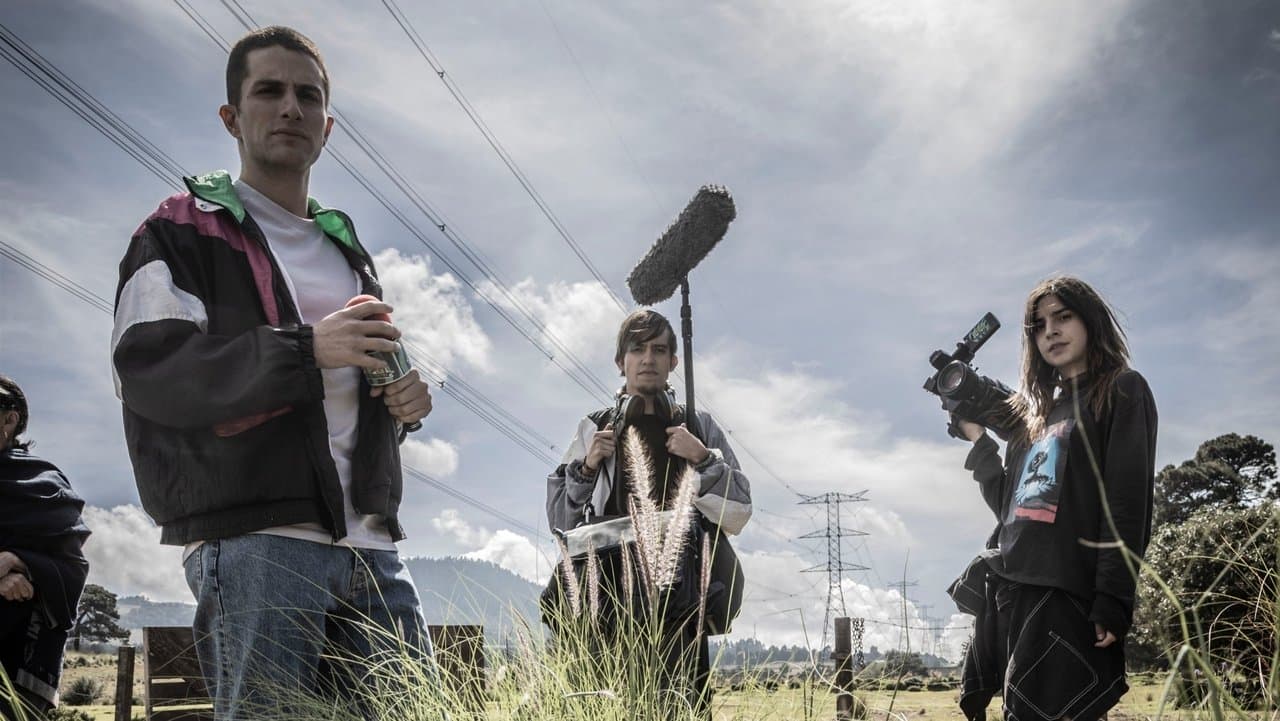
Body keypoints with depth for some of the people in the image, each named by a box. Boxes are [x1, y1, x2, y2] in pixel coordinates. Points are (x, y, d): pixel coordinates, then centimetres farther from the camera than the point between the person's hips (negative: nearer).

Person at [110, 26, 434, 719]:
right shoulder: (183, 232, 6)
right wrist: (307, 349, -18)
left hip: (371, 545, 6)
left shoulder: (349, 251, 25)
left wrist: (404, 398, 7)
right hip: (253, 539, -5)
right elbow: (147, 369, -9)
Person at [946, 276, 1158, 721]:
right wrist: (978, 440, 14)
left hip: (1064, 593, -8)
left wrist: (1113, 599, -17)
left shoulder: (1122, 393, 3)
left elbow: (1128, 501, -8)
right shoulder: (1039, 412, 24)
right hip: (1007, 590, 8)